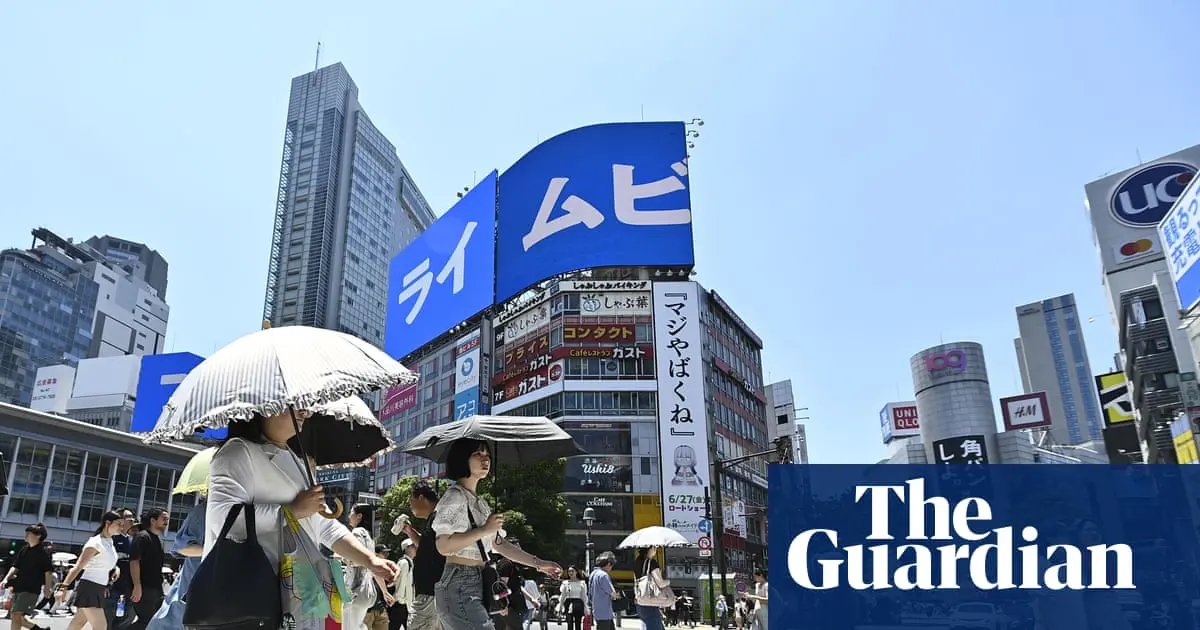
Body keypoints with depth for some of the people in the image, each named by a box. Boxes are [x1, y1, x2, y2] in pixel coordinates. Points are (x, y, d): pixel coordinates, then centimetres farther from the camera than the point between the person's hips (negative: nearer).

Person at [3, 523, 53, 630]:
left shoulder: (43, 552, -7)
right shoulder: (24, 550, 13)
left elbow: (48, 571, -8)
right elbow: (15, 566, 15)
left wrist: (47, 588, -11)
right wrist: (6, 579, -1)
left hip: (31, 589, -8)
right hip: (18, 587, 8)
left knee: (16, 615, -16)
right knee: (15, 616, 11)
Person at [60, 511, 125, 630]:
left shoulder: (110, 542, 9)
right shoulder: (95, 543, -17)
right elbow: (78, 567, -19)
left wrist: (116, 568, 6)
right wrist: (64, 587, -26)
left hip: (100, 589, 9)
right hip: (89, 588, -9)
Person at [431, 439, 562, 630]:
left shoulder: (480, 503, 19)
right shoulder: (455, 496, -9)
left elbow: (499, 544, 21)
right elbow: (443, 546, -20)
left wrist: (538, 563, 18)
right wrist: (484, 530, -18)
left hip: (477, 585, 9)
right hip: (461, 586, -9)